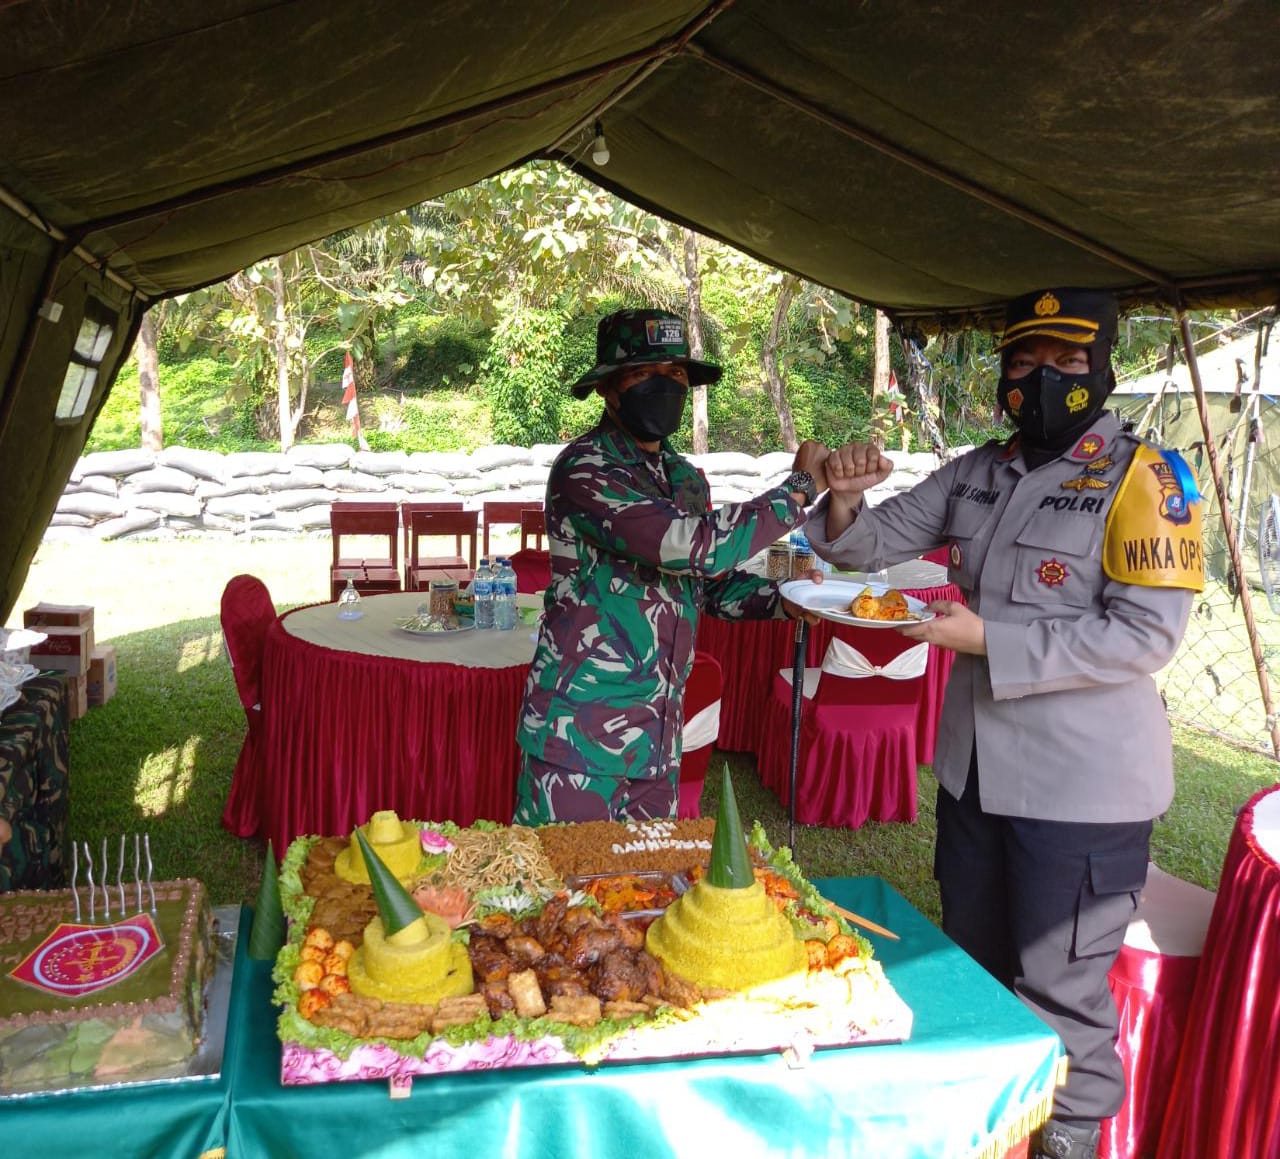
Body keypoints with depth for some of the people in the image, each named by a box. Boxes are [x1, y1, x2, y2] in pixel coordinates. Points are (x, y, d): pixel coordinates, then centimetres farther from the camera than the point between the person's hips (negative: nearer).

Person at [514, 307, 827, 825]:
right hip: (580, 731, -7)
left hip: (657, 735, 7)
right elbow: (692, 547, -26)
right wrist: (798, 487, -15)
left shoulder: (685, 477, 10)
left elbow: (714, 581, 20)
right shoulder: (585, 469, -15)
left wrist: (782, 600, 0)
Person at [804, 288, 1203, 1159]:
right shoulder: (976, 475, 7)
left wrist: (989, 640, -24)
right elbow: (875, 546, 10)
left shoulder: (1142, 479, -12)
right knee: (975, 963, 23)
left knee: (1059, 988, 7)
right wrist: (845, 501, -12)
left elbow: (1148, 634, -20)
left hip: (1082, 786, -6)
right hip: (977, 765, 7)